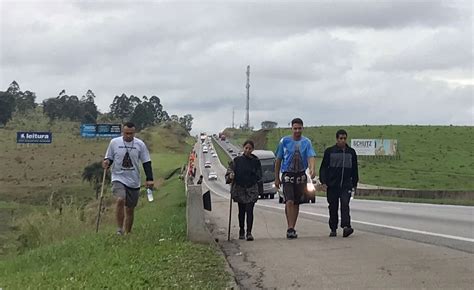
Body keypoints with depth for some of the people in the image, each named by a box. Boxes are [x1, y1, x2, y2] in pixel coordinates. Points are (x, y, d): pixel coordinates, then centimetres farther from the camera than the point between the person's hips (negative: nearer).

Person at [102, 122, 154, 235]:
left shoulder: (140, 144, 2)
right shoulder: (114, 142, 0)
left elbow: (146, 162, 6)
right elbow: (109, 158, 9)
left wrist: (149, 179, -2)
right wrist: (107, 162, -15)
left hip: (134, 182, 2)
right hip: (118, 178, -2)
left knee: (130, 209, 8)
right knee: (120, 200, -27)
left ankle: (127, 234, 20)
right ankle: (119, 229, -18)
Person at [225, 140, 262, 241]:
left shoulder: (256, 161, 5)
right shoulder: (237, 160, 3)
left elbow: (259, 176, 13)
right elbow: (229, 172, 0)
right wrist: (230, 176, -18)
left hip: (252, 189, -1)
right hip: (239, 189, 1)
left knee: (249, 210, -10)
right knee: (241, 211, 9)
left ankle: (249, 232, -11)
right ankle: (241, 231, 23)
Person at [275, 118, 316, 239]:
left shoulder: (306, 142, 2)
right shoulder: (284, 141, -1)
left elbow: (310, 157, -12)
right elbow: (278, 160, 5)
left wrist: (312, 169, -33)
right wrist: (277, 178, 4)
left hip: (301, 175, 2)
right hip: (287, 175, -2)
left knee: (296, 203, 8)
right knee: (289, 202, -17)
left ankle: (292, 228, 19)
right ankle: (290, 228, -16)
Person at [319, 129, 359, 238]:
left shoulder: (351, 152, 10)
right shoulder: (329, 151, 3)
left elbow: (355, 170, 17)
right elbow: (323, 168, 3)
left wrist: (354, 184, 13)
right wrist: (323, 182, -6)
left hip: (346, 185, 1)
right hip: (332, 185, 0)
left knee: (345, 205, -14)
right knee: (333, 207, 5)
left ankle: (346, 227, -24)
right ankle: (333, 229, 14)